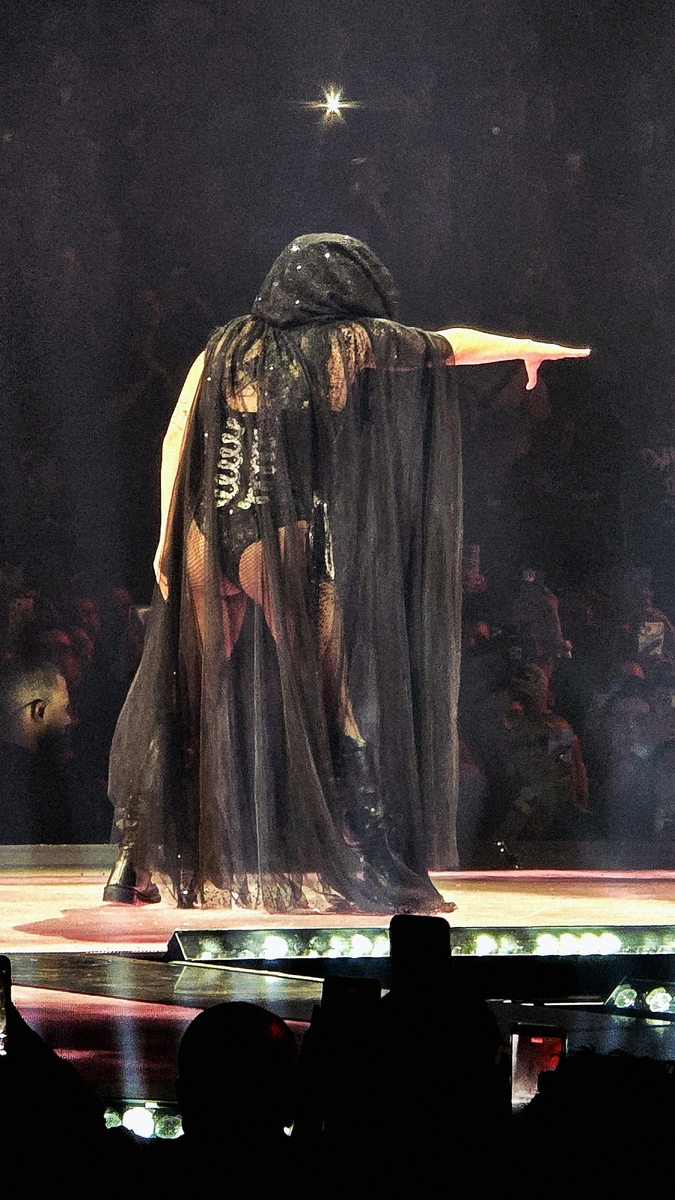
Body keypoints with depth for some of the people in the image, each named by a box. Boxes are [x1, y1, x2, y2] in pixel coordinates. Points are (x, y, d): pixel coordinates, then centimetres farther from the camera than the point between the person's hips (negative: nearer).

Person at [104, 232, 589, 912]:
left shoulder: (227, 347, 13)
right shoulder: (348, 343, 4)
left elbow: (177, 439, 5)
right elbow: (452, 346, 17)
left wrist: (168, 536, 7)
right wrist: (530, 349, 33)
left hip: (209, 544, 4)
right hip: (294, 549, -4)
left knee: (190, 704, 11)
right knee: (335, 702, 2)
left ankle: (137, 863, 11)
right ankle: (367, 871, 0)